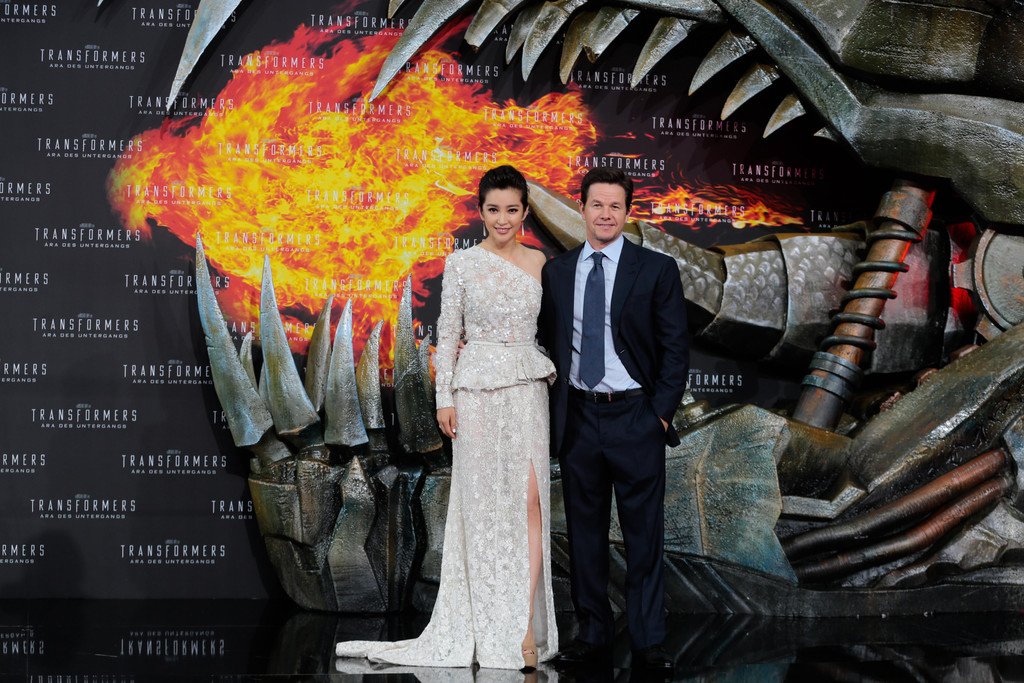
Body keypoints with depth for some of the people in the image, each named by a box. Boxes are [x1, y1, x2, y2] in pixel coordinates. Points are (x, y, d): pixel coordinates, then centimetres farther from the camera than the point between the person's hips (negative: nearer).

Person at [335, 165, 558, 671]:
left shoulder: (538, 262, 8)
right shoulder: (461, 263, 1)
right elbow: (447, 332, 0)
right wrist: (445, 397, -6)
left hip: (528, 388, 2)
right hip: (477, 390, -2)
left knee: (530, 500, -7)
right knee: (483, 502, 2)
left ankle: (526, 626, -5)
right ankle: (490, 627, 13)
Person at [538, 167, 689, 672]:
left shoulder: (658, 270, -1)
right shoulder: (555, 271, 8)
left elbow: (676, 347, -1)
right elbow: (548, 343, 11)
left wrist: (662, 412, -8)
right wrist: (553, 414, 4)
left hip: (635, 417, -3)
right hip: (577, 418, 3)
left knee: (644, 535, 2)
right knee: (584, 532, 9)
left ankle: (648, 640, 9)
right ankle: (592, 632, 19)